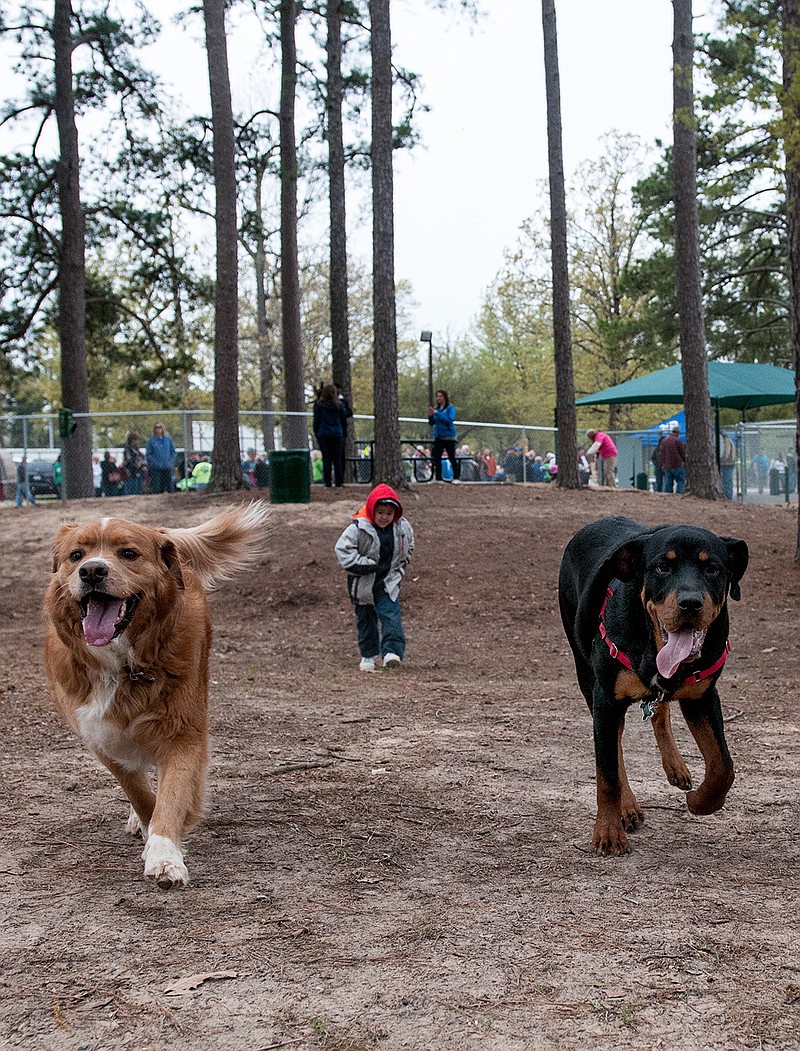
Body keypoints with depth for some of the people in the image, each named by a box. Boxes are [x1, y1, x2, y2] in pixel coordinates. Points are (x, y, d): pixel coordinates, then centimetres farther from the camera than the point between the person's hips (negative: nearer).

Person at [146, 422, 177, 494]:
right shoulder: (151, 440, 1)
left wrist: (171, 462, -1)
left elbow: (173, 451, 12)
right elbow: (148, 454, -1)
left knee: (170, 488, 3)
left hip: (167, 467, 3)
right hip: (155, 468, -3)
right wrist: (154, 463, -11)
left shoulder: (168, 439, 9)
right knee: (157, 489, -6)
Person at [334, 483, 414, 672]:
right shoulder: (358, 528, -19)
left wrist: (400, 567, 7)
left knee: (390, 615, -13)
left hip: (388, 581, 2)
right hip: (363, 583, -2)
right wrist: (366, 565, -23)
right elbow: (343, 549, -21)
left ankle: (392, 652, -20)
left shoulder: (402, 527, -4)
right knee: (366, 618, 10)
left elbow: (408, 546, 17)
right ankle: (368, 655, 24)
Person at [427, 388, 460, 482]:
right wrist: (430, 415, -7)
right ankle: (438, 478, 4)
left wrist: (437, 413, -22)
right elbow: (432, 423, 13)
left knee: (452, 458, -2)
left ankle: (456, 477, 4)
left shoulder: (450, 408, -4)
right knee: (436, 458, 0)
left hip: (448, 436, -5)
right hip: (438, 437, 5)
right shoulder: (436, 408, 11)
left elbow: (449, 419, -19)